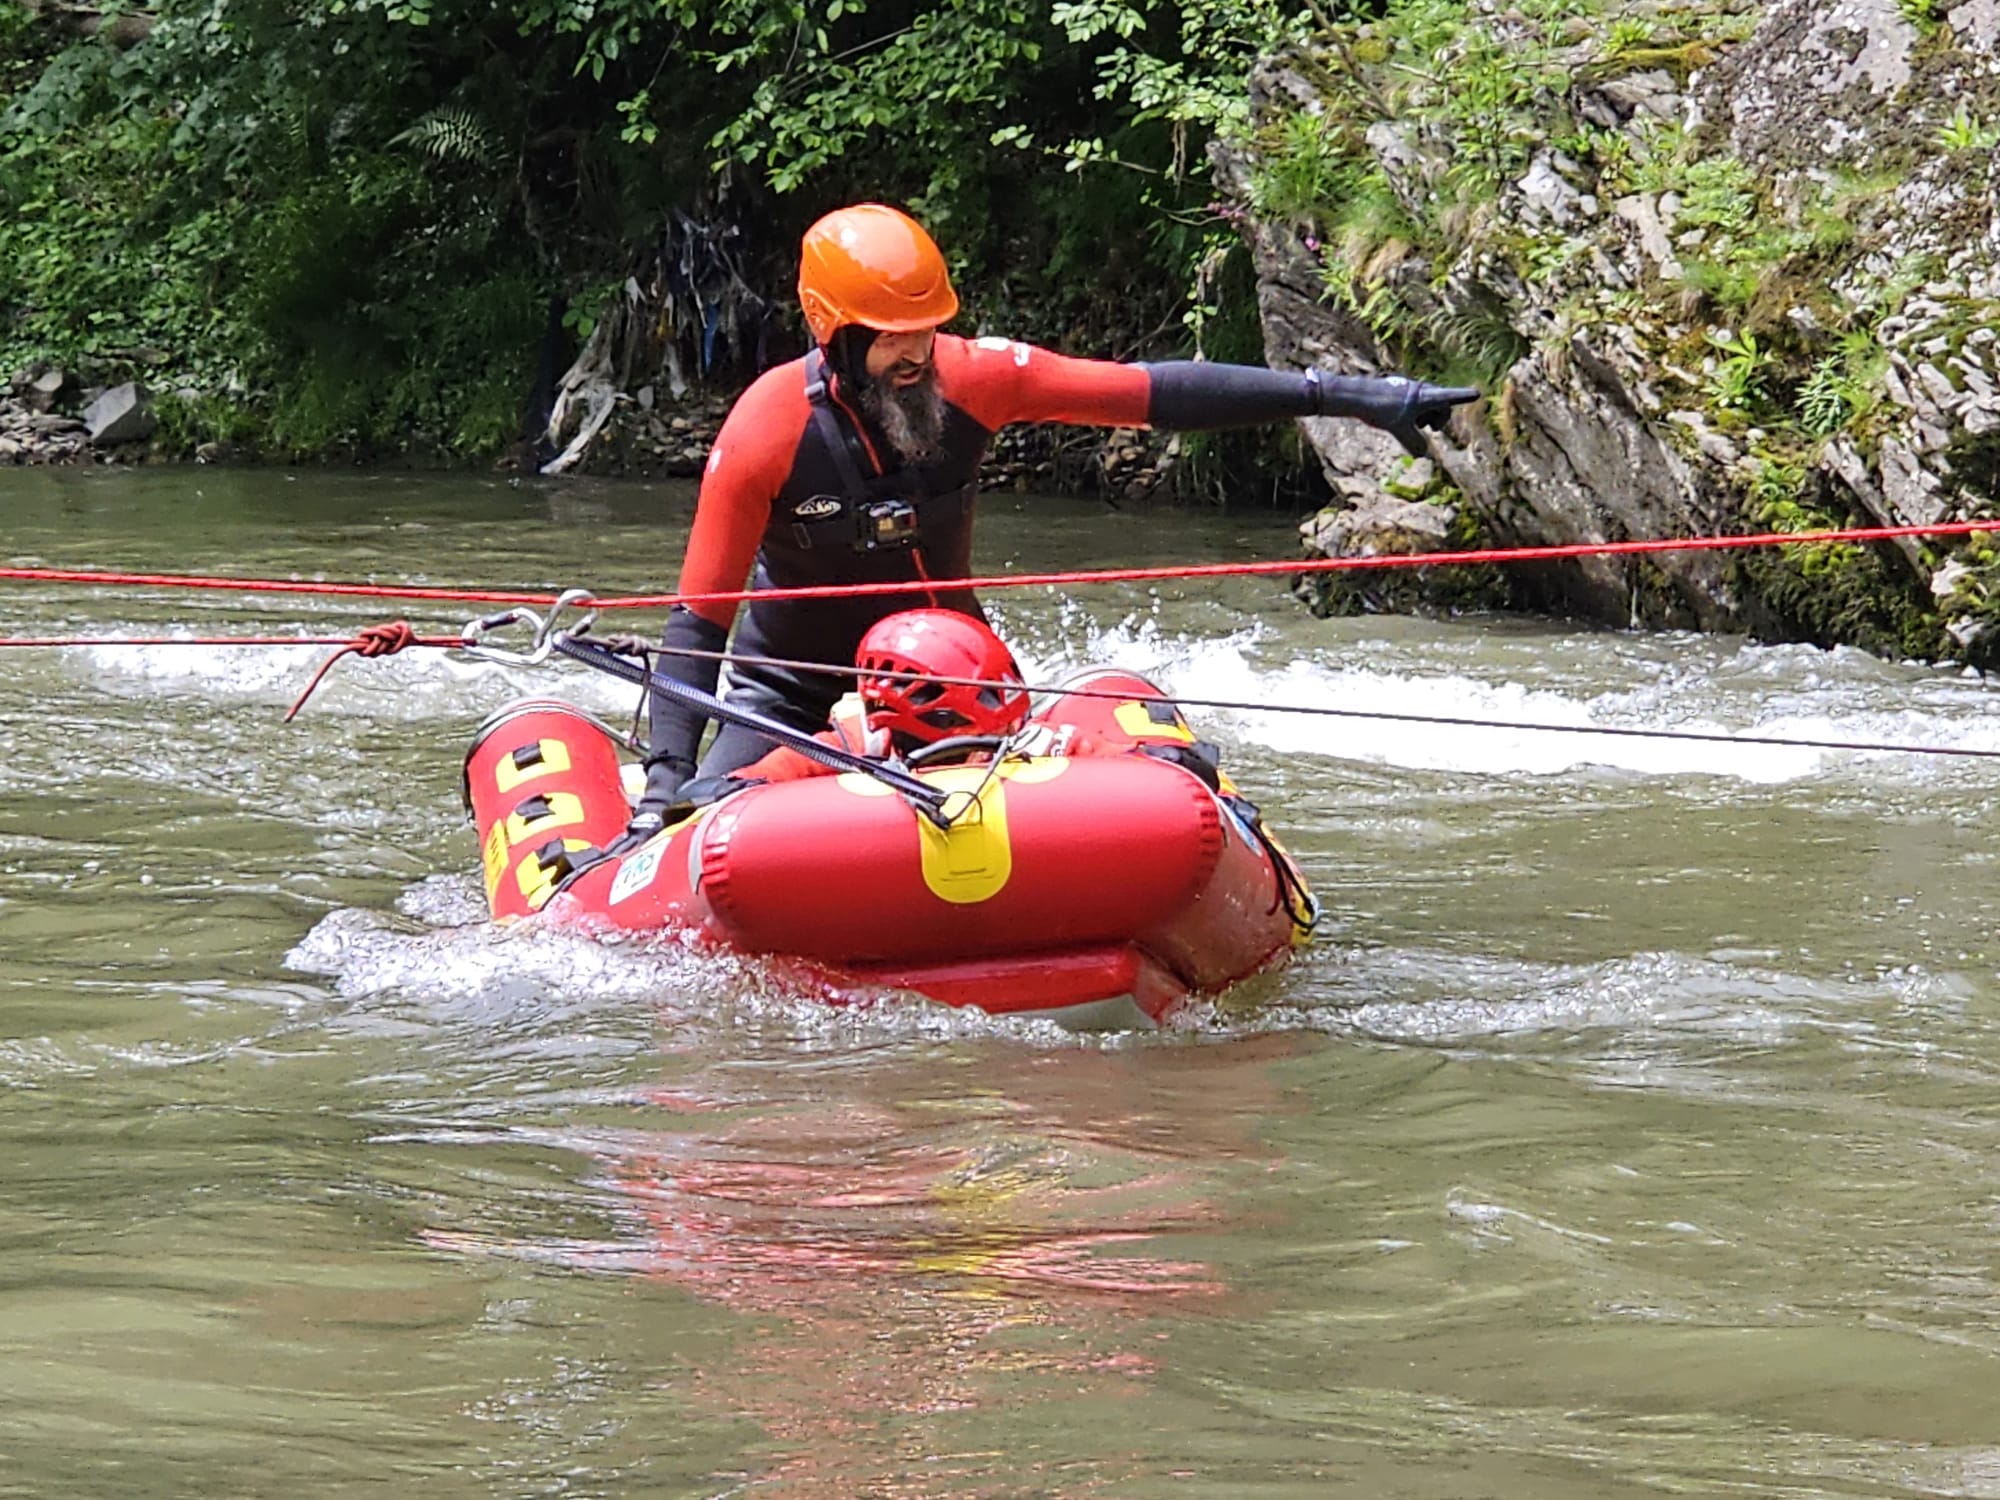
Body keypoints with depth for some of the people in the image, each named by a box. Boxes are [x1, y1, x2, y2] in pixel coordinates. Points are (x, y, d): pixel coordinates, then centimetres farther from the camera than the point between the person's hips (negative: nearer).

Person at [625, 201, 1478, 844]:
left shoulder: (971, 379, -17)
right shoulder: (766, 430, -24)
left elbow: (1154, 395, -18)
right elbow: (700, 617, -21)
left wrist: (1341, 394, -24)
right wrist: (666, 777, -32)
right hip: (795, 696, -2)